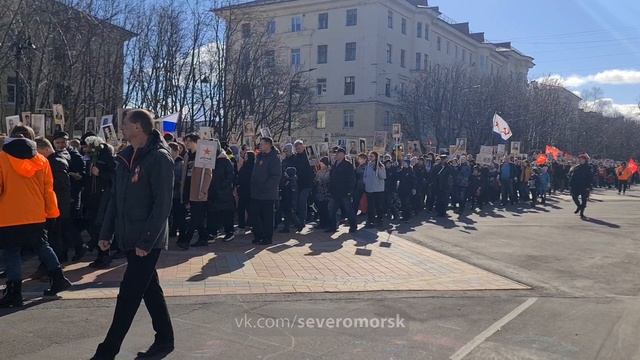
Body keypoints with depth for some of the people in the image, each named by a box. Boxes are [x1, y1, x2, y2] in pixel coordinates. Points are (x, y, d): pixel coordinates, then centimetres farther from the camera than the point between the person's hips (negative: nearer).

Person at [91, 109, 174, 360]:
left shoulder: (159, 158, -14)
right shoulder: (126, 157, 11)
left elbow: (163, 204, -19)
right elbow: (116, 198, 15)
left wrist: (146, 240, -21)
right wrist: (106, 232, 11)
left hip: (148, 240, -8)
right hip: (130, 238, 8)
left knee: (128, 296, -3)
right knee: (150, 289, 15)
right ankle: (164, 339, 27)